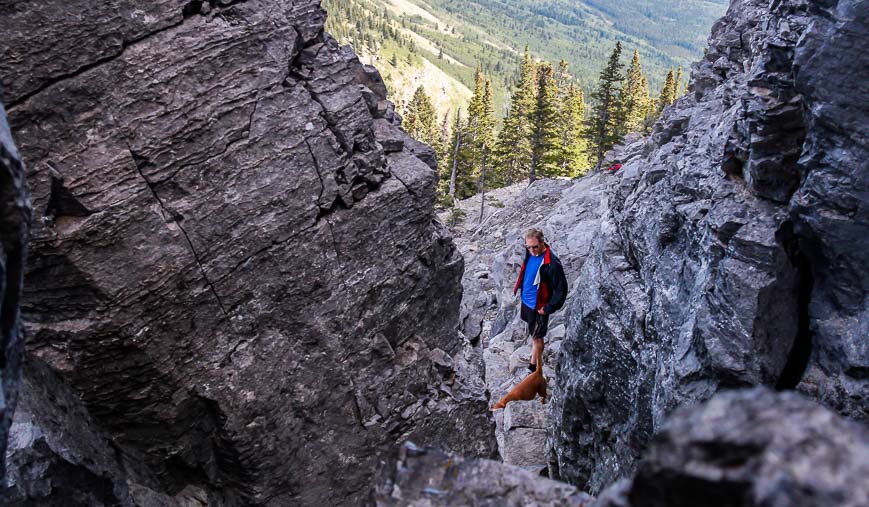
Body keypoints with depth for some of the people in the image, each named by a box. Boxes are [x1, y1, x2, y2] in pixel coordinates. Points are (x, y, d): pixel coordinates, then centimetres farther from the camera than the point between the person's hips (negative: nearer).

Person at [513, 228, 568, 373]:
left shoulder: (552, 264, -31)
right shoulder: (530, 253, -8)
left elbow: (561, 289, -26)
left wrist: (548, 309, -22)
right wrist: (519, 285, 15)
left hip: (537, 306, -8)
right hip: (525, 300, 8)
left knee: (536, 337, 6)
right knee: (531, 329, 28)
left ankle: (533, 368, 20)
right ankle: (535, 350, 53)